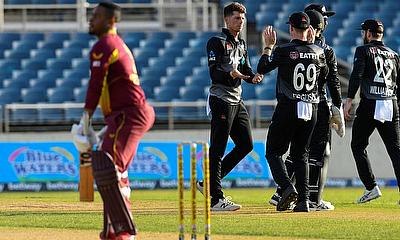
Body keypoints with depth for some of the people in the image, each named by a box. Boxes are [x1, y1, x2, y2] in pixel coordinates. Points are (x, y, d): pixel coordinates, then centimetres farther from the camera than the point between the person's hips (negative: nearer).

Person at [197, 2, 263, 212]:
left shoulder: (241, 44, 19)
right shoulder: (217, 42, -7)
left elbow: (246, 70, 17)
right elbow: (214, 72, -16)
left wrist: (253, 77, -6)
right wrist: (230, 74, -36)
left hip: (237, 101, 9)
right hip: (221, 98, -9)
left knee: (246, 145, 10)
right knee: (217, 149, -8)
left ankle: (208, 183, 17)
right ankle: (216, 198, -8)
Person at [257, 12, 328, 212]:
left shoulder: (283, 51, -10)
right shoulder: (317, 52, 4)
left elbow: (262, 69, -6)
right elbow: (324, 74, 22)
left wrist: (268, 46, 7)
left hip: (288, 107, -4)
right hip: (311, 109, 4)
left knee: (273, 152, 6)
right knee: (300, 154, 13)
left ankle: (287, 187, -18)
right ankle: (303, 200, 2)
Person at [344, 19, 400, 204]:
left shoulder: (363, 51, 1)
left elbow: (356, 76, -12)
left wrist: (349, 100, -14)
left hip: (369, 105, -4)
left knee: (358, 146, 10)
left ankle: (372, 187, 1)